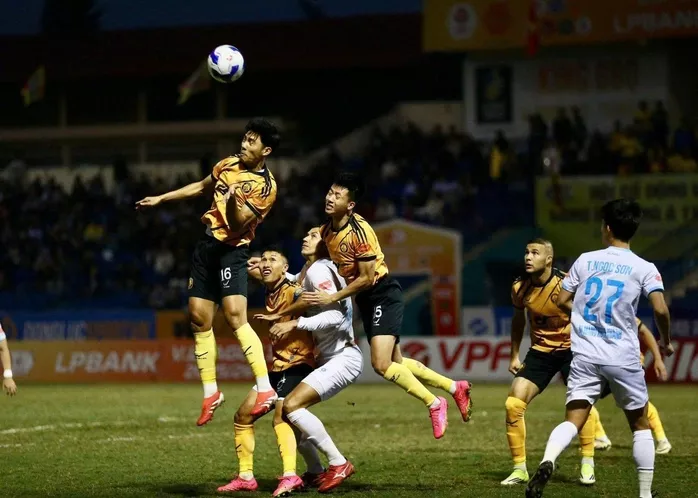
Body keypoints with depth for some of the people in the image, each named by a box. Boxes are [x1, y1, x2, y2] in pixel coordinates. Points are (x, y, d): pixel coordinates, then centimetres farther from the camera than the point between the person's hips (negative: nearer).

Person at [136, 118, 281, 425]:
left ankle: (266, 390, -29)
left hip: (232, 250, -7)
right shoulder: (229, 165, 6)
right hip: (208, 243, 8)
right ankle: (210, 393, 17)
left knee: (235, 315, -24)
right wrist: (161, 199, 26)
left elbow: (237, 224, -19)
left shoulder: (265, 186, -14)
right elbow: (201, 187, 24)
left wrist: (233, 201, -39)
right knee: (199, 319, 6)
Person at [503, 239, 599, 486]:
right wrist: (515, 355, 13)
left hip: (570, 348, -3)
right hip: (540, 351, 4)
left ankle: (587, 465, -8)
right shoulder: (520, 287, -8)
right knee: (513, 404, -8)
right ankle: (520, 469, 4)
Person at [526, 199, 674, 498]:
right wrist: (666, 341, 5)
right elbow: (660, 309, -14)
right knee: (640, 425, 16)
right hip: (624, 359, -1)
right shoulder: (643, 268, -3)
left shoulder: (585, 260, 4)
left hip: (585, 356, 1)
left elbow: (562, 302, 10)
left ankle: (547, 462, -36)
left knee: (573, 421, -6)